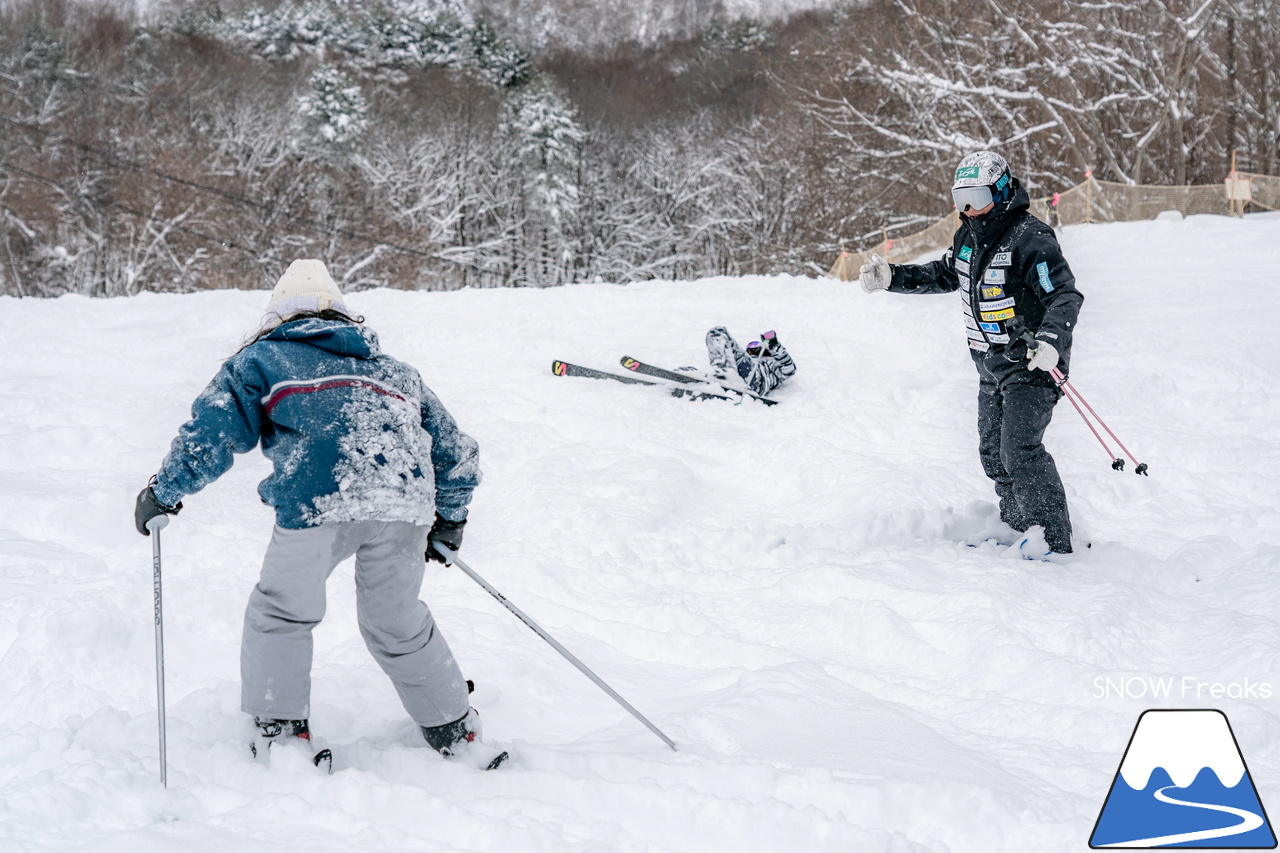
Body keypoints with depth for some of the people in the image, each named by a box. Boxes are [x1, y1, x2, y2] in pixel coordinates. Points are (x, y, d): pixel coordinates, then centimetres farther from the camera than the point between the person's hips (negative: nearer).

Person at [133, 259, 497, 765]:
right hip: (407, 502, 4)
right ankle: (454, 731, 28)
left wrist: (165, 492, 24)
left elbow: (212, 431, 11)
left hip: (318, 501, -4)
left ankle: (281, 733, 16)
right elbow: (456, 452, 36)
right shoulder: (391, 369, 35)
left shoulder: (262, 359, 24)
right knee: (397, 623, 23)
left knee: (282, 614, 18)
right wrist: (450, 518, 50)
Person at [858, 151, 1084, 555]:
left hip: (1031, 361, -9)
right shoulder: (970, 235, 7)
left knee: (1019, 450, -16)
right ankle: (1017, 526, 27)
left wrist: (1051, 340, -39)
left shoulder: (1029, 239, -19)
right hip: (992, 363, 9)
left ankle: (1055, 541, -10)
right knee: (992, 450, 13)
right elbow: (944, 275, 23)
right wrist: (891, 277, 14)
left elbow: (1064, 295, -23)